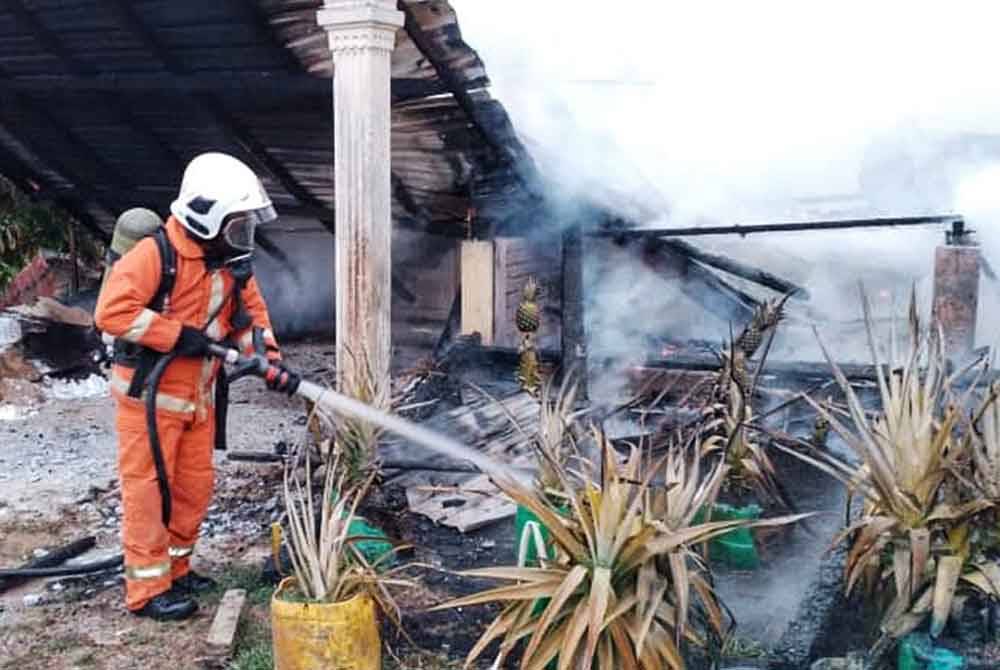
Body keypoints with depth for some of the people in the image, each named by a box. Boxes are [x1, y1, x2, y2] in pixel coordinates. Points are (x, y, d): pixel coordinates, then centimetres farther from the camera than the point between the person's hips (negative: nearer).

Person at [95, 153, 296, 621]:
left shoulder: (232, 263, 3)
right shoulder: (154, 255, -21)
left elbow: (251, 313, 10)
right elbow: (111, 311, -28)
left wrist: (270, 362, -5)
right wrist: (179, 335, -26)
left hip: (197, 397, 8)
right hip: (148, 394, -8)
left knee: (196, 485, 14)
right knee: (148, 489, 1)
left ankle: (175, 569, 31)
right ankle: (148, 590, 11)